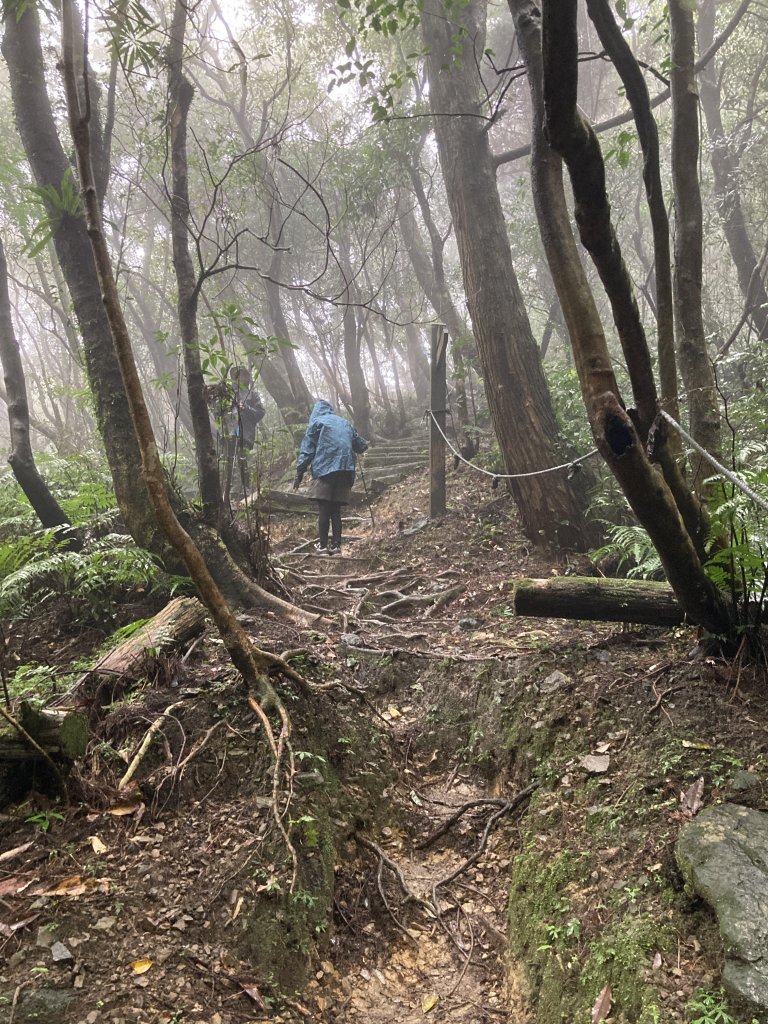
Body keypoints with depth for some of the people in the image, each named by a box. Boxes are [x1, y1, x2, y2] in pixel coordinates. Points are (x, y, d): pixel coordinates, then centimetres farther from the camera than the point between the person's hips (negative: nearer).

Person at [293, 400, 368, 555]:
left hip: (324, 469, -4)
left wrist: (299, 472, -1)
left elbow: (307, 449, 0)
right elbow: (360, 445, 28)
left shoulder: (316, 422, 9)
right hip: (345, 471, 4)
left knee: (324, 509, -2)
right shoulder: (345, 423, 22)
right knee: (336, 509, 8)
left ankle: (322, 545, -5)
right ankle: (336, 544, 3)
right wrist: (365, 445, 52)